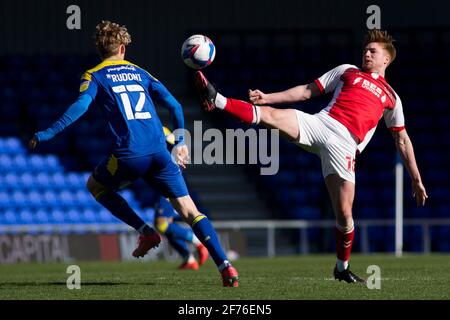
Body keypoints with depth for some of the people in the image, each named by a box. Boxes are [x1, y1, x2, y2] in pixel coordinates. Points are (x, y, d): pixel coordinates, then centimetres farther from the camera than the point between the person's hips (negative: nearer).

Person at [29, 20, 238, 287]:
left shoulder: (94, 76, 9)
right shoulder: (139, 73, 22)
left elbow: (80, 106, -8)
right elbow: (174, 105, 16)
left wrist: (48, 134, -5)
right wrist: (180, 142, 25)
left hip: (128, 155, -3)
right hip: (159, 153, 3)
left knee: (95, 185, 28)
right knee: (189, 210, 4)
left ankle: (145, 232, 12)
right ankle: (225, 267, -14)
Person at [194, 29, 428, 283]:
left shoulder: (391, 98, 22)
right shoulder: (347, 71, 24)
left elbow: (403, 141, 24)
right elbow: (307, 91, 22)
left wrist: (417, 180, 20)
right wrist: (267, 97, 12)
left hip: (344, 145, -1)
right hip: (320, 124, 1)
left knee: (344, 212, -9)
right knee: (270, 114, -24)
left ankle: (343, 267, 10)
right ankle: (217, 101, -34)